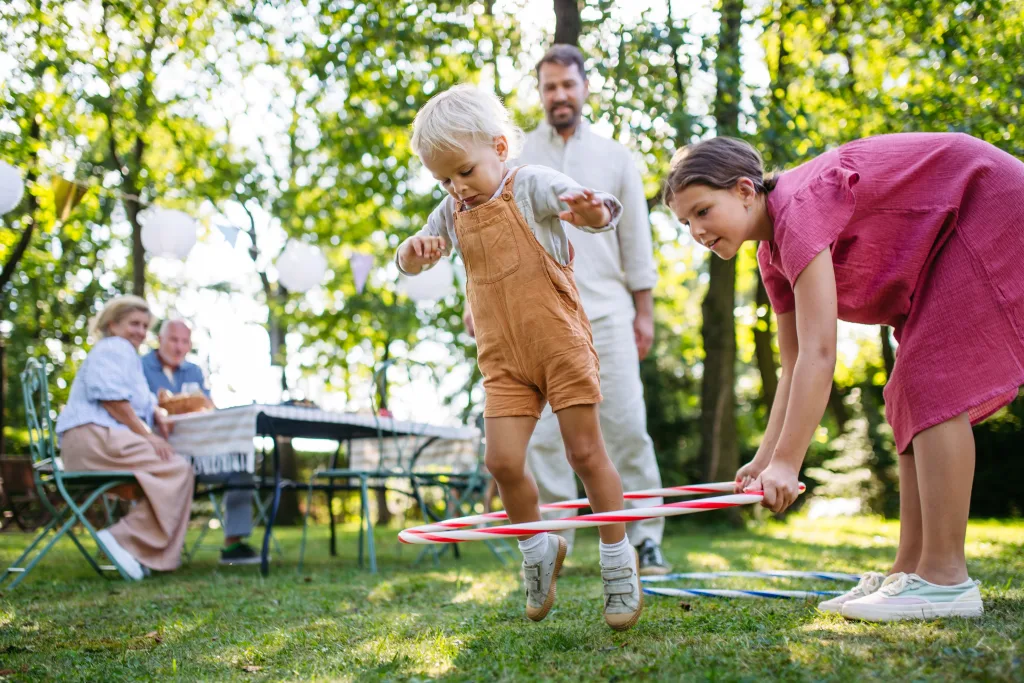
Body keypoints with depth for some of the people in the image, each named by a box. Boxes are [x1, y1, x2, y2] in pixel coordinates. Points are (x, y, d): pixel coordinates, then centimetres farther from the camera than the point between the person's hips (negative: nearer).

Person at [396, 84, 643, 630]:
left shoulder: (531, 185, -6)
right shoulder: (453, 212, 11)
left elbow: (601, 212, -20)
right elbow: (409, 262, 14)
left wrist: (592, 212, -46)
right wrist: (415, 250, -12)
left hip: (560, 344, -4)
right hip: (503, 360, 5)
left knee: (586, 452, -1)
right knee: (502, 461, -6)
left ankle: (618, 558, 16)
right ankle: (538, 548, 18)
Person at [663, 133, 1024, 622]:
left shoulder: (800, 207, -28)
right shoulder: (773, 255, 1)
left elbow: (819, 353, -35)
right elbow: (795, 366, 3)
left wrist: (786, 463, -36)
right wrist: (766, 459, -3)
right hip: (945, 243, 10)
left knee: (931, 385, -18)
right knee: (909, 397, 4)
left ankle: (944, 580, -18)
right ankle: (908, 571, 6)